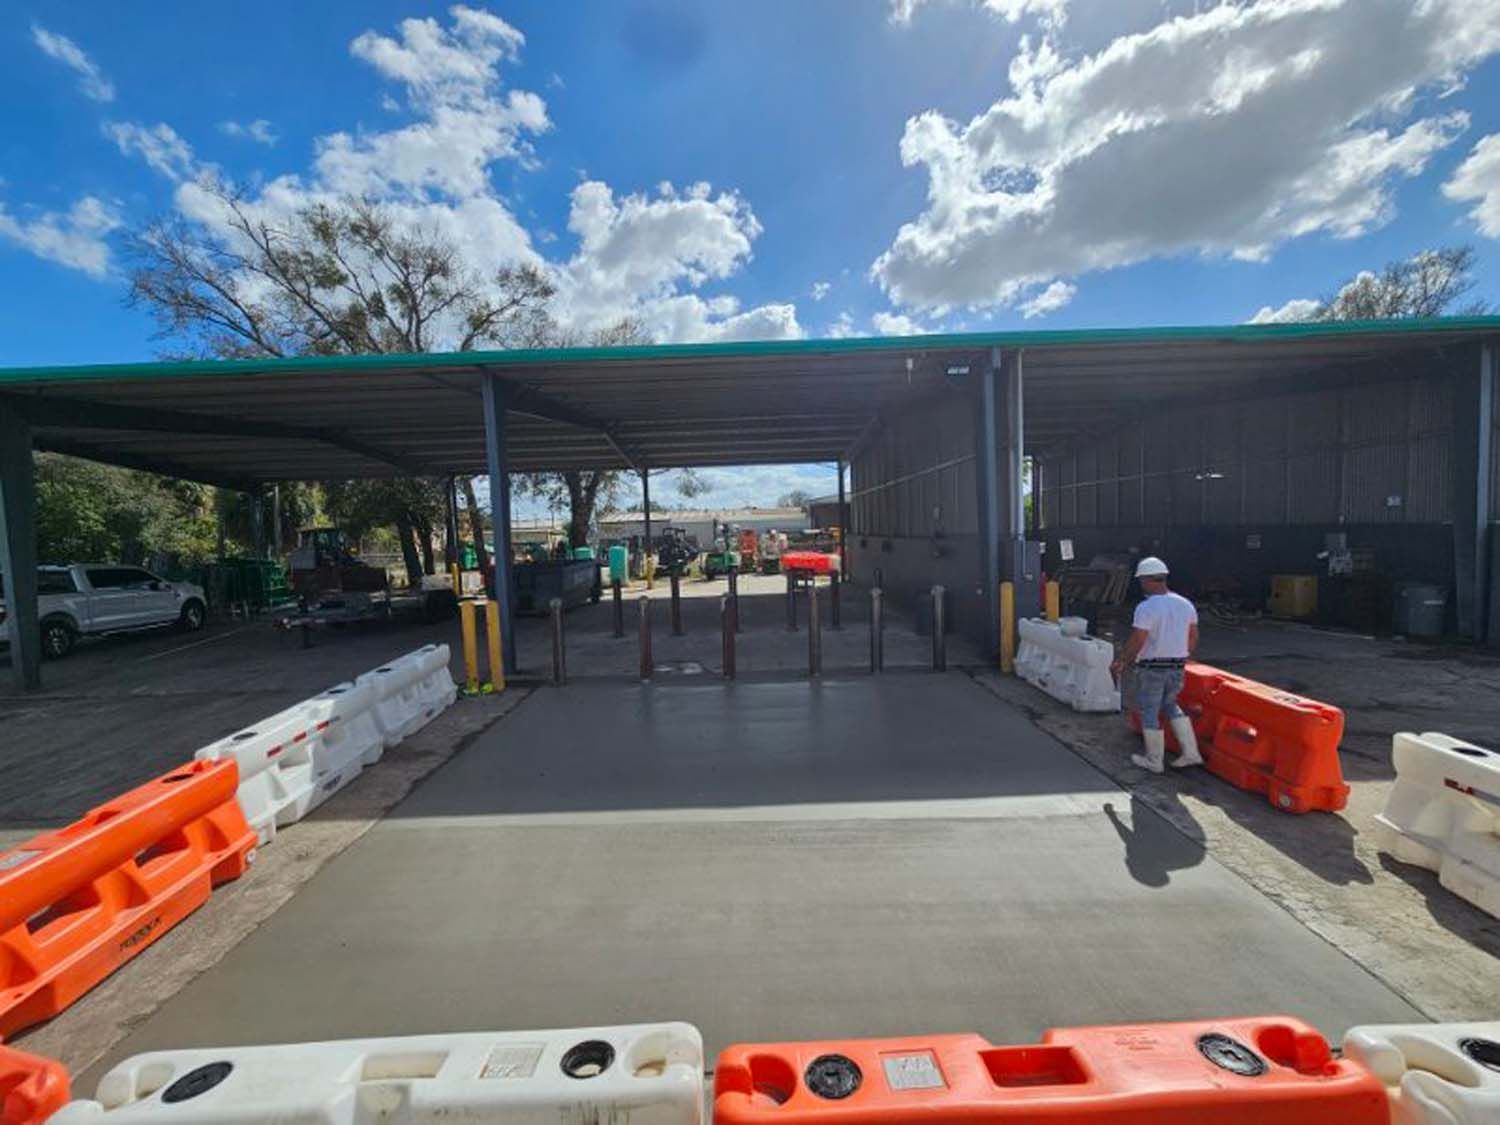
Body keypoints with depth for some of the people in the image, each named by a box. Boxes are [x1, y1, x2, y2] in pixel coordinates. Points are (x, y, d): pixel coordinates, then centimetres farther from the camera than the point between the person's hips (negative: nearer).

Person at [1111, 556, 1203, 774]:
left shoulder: (1146, 608, -20)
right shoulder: (1185, 604, 3)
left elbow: (1136, 643, -21)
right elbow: (1193, 638, 10)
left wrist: (1122, 664, -8)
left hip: (1151, 669, -7)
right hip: (1177, 668, 7)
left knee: (1149, 713, 8)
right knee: (1170, 705, 27)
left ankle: (1153, 761, 20)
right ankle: (1191, 752, 24)